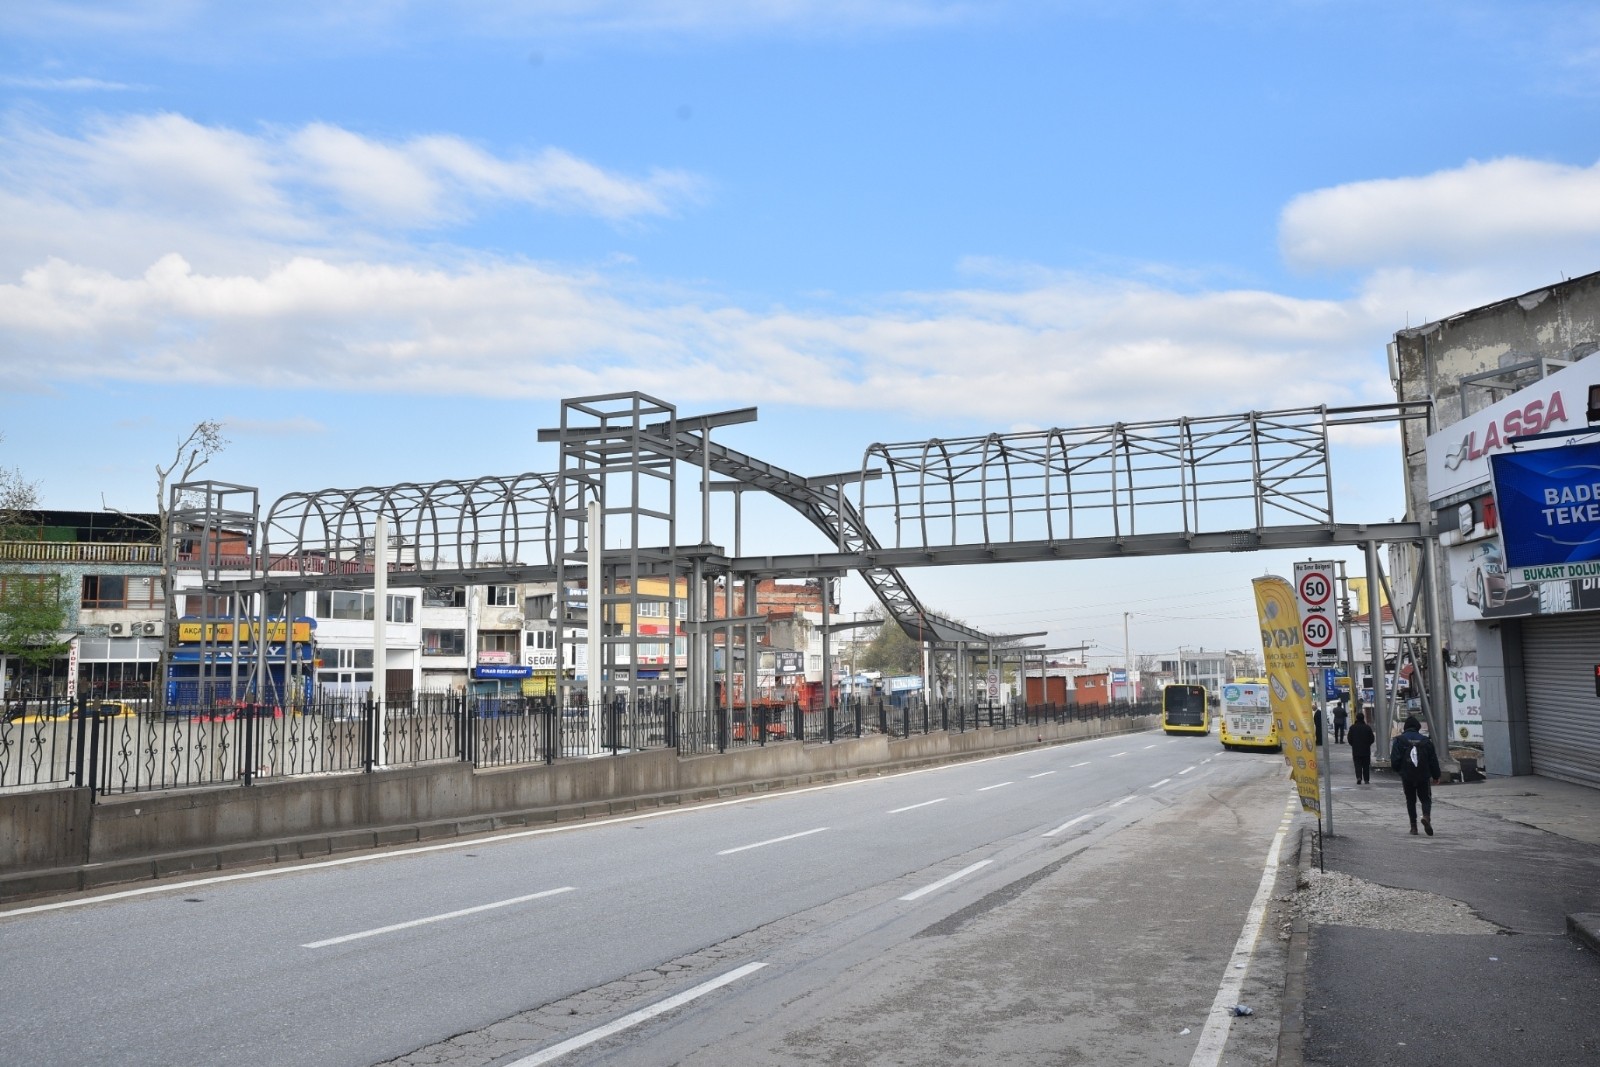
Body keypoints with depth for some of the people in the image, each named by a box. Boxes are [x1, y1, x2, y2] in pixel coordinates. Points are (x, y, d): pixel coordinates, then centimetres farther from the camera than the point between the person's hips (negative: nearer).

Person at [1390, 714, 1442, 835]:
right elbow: (1433, 760, 5)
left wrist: (1400, 770, 11)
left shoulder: (1399, 740, -5)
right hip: (1423, 776, 1)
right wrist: (1436, 776, 15)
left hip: (1407, 777, -1)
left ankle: (1413, 826, 9)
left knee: (1410, 800, 11)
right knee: (1426, 799, 10)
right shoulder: (1425, 740, 1)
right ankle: (1426, 816, -19)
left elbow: (1394, 760, -10)